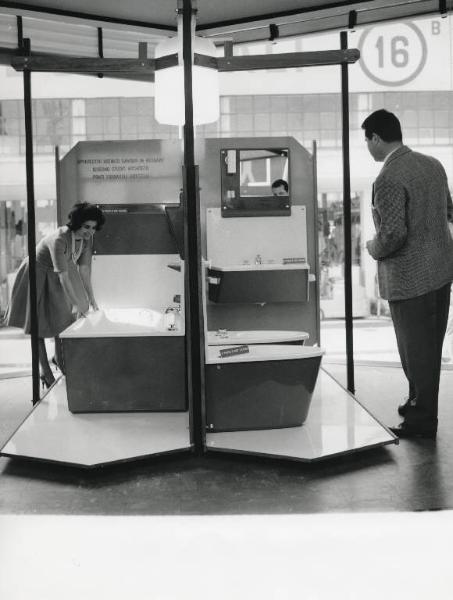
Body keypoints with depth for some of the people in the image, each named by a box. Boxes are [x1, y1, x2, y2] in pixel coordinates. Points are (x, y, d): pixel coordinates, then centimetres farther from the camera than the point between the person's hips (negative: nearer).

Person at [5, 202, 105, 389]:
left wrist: (91, 301, -7)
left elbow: (84, 271, -7)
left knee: (62, 316, 14)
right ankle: (44, 368, 12)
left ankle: (59, 358, 35)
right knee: (38, 324, 2)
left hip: (55, 280, 7)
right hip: (37, 275, -7)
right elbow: (64, 276, -37)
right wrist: (77, 304, -33)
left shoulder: (87, 240, -15)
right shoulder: (59, 240, -38)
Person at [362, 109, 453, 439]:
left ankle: (422, 421, 16)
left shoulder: (388, 179, -21)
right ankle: (420, 403, 35)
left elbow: (393, 235, -25)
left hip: (409, 279, -8)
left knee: (416, 350, 4)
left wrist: (374, 248, -6)